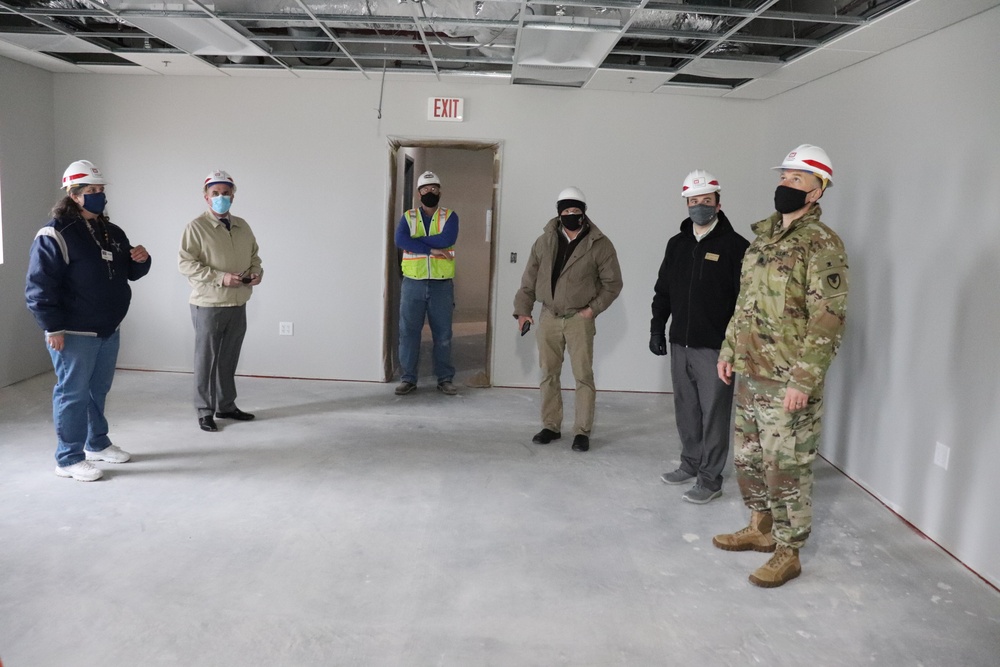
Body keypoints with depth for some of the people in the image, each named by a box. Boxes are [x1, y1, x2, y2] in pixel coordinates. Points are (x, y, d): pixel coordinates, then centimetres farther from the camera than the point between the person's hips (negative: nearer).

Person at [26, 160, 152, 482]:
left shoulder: (112, 232, 11)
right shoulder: (55, 235, -13)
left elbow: (131, 272, 20)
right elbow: (39, 286, -16)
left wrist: (141, 260, -4)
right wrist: (52, 328, -19)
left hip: (109, 330, 8)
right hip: (73, 334, -8)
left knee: (98, 390, 18)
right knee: (73, 394, -2)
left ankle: (97, 444, 32)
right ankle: (69, 459, 8)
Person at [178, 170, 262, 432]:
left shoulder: (242, 226, 11)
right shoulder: (196, 227, -8)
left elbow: (254, 255, 20)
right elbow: (186, 263, -14)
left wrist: (257, 271, -2)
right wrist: (220, 277, -22)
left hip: (238, 304, 6)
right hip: (208, 304, -5)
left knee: (229, 359, 14)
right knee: (206, 359, 3)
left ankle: (226, 406, 26)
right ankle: (205, 412, 13)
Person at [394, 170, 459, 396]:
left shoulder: (450, 216, 5)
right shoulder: (408, 217, 7)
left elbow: (448, 239, -16)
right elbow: (400, 241, -12)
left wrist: (416, 240, -13)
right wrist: (432, 249, -17)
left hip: (442, 284, -1)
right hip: (413, 283, 1)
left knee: (443, 334, 5)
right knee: (408, 332, 2)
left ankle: (445, 379, 14)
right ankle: (408, 379, 11)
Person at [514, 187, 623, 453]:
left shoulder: (599, 244, -5)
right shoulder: (545, 241, 4)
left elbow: (613, 283, 0)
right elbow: (529, 278, 8)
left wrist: (594, 308, -8)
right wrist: (523, 309, 3)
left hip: (579, 319, -3)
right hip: (549, 317, 3)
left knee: (583, 376, -2)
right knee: (549, 374, 10)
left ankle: (582, 431, 8)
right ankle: (551, 426, 22)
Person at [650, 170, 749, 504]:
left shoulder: (735, 245, -6)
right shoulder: (677, 244, 11)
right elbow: (663, 291, 17)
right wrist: (657, 328, 12)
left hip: (714, 347, -6)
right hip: (680, 344, 6)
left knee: (713, 413, 0)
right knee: (686, 409, 15)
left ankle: (710, 479, 9)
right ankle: (690, 463, 30)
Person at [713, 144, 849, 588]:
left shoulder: (821, 245, -14)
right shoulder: (763, 235, 12)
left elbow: (828, 319, -19)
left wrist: (803, 380, -21)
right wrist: (729, 351, 15)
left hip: (787, 382, -8)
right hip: (749, 373, 8)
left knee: (786, 468, 2)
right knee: (748, 457, 18)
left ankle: (788, 554, 17)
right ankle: (760, 528, 37)